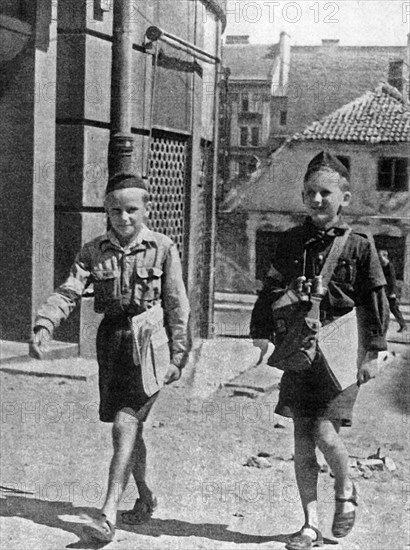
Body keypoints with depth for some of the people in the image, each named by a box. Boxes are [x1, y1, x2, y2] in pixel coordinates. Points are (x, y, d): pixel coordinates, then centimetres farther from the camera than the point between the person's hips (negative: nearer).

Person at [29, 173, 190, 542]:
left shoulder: (163, 249, -3)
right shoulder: (95, 251, 6)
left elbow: (177, 306, -3)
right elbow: (68, 292, -4)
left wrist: (178, 356, -7)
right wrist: (44, 325, -22)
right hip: (111, 341, 4)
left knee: (124, 423, -15)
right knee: (128, 427, 14)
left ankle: (109, 513, -14)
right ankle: (145, 497, 35)